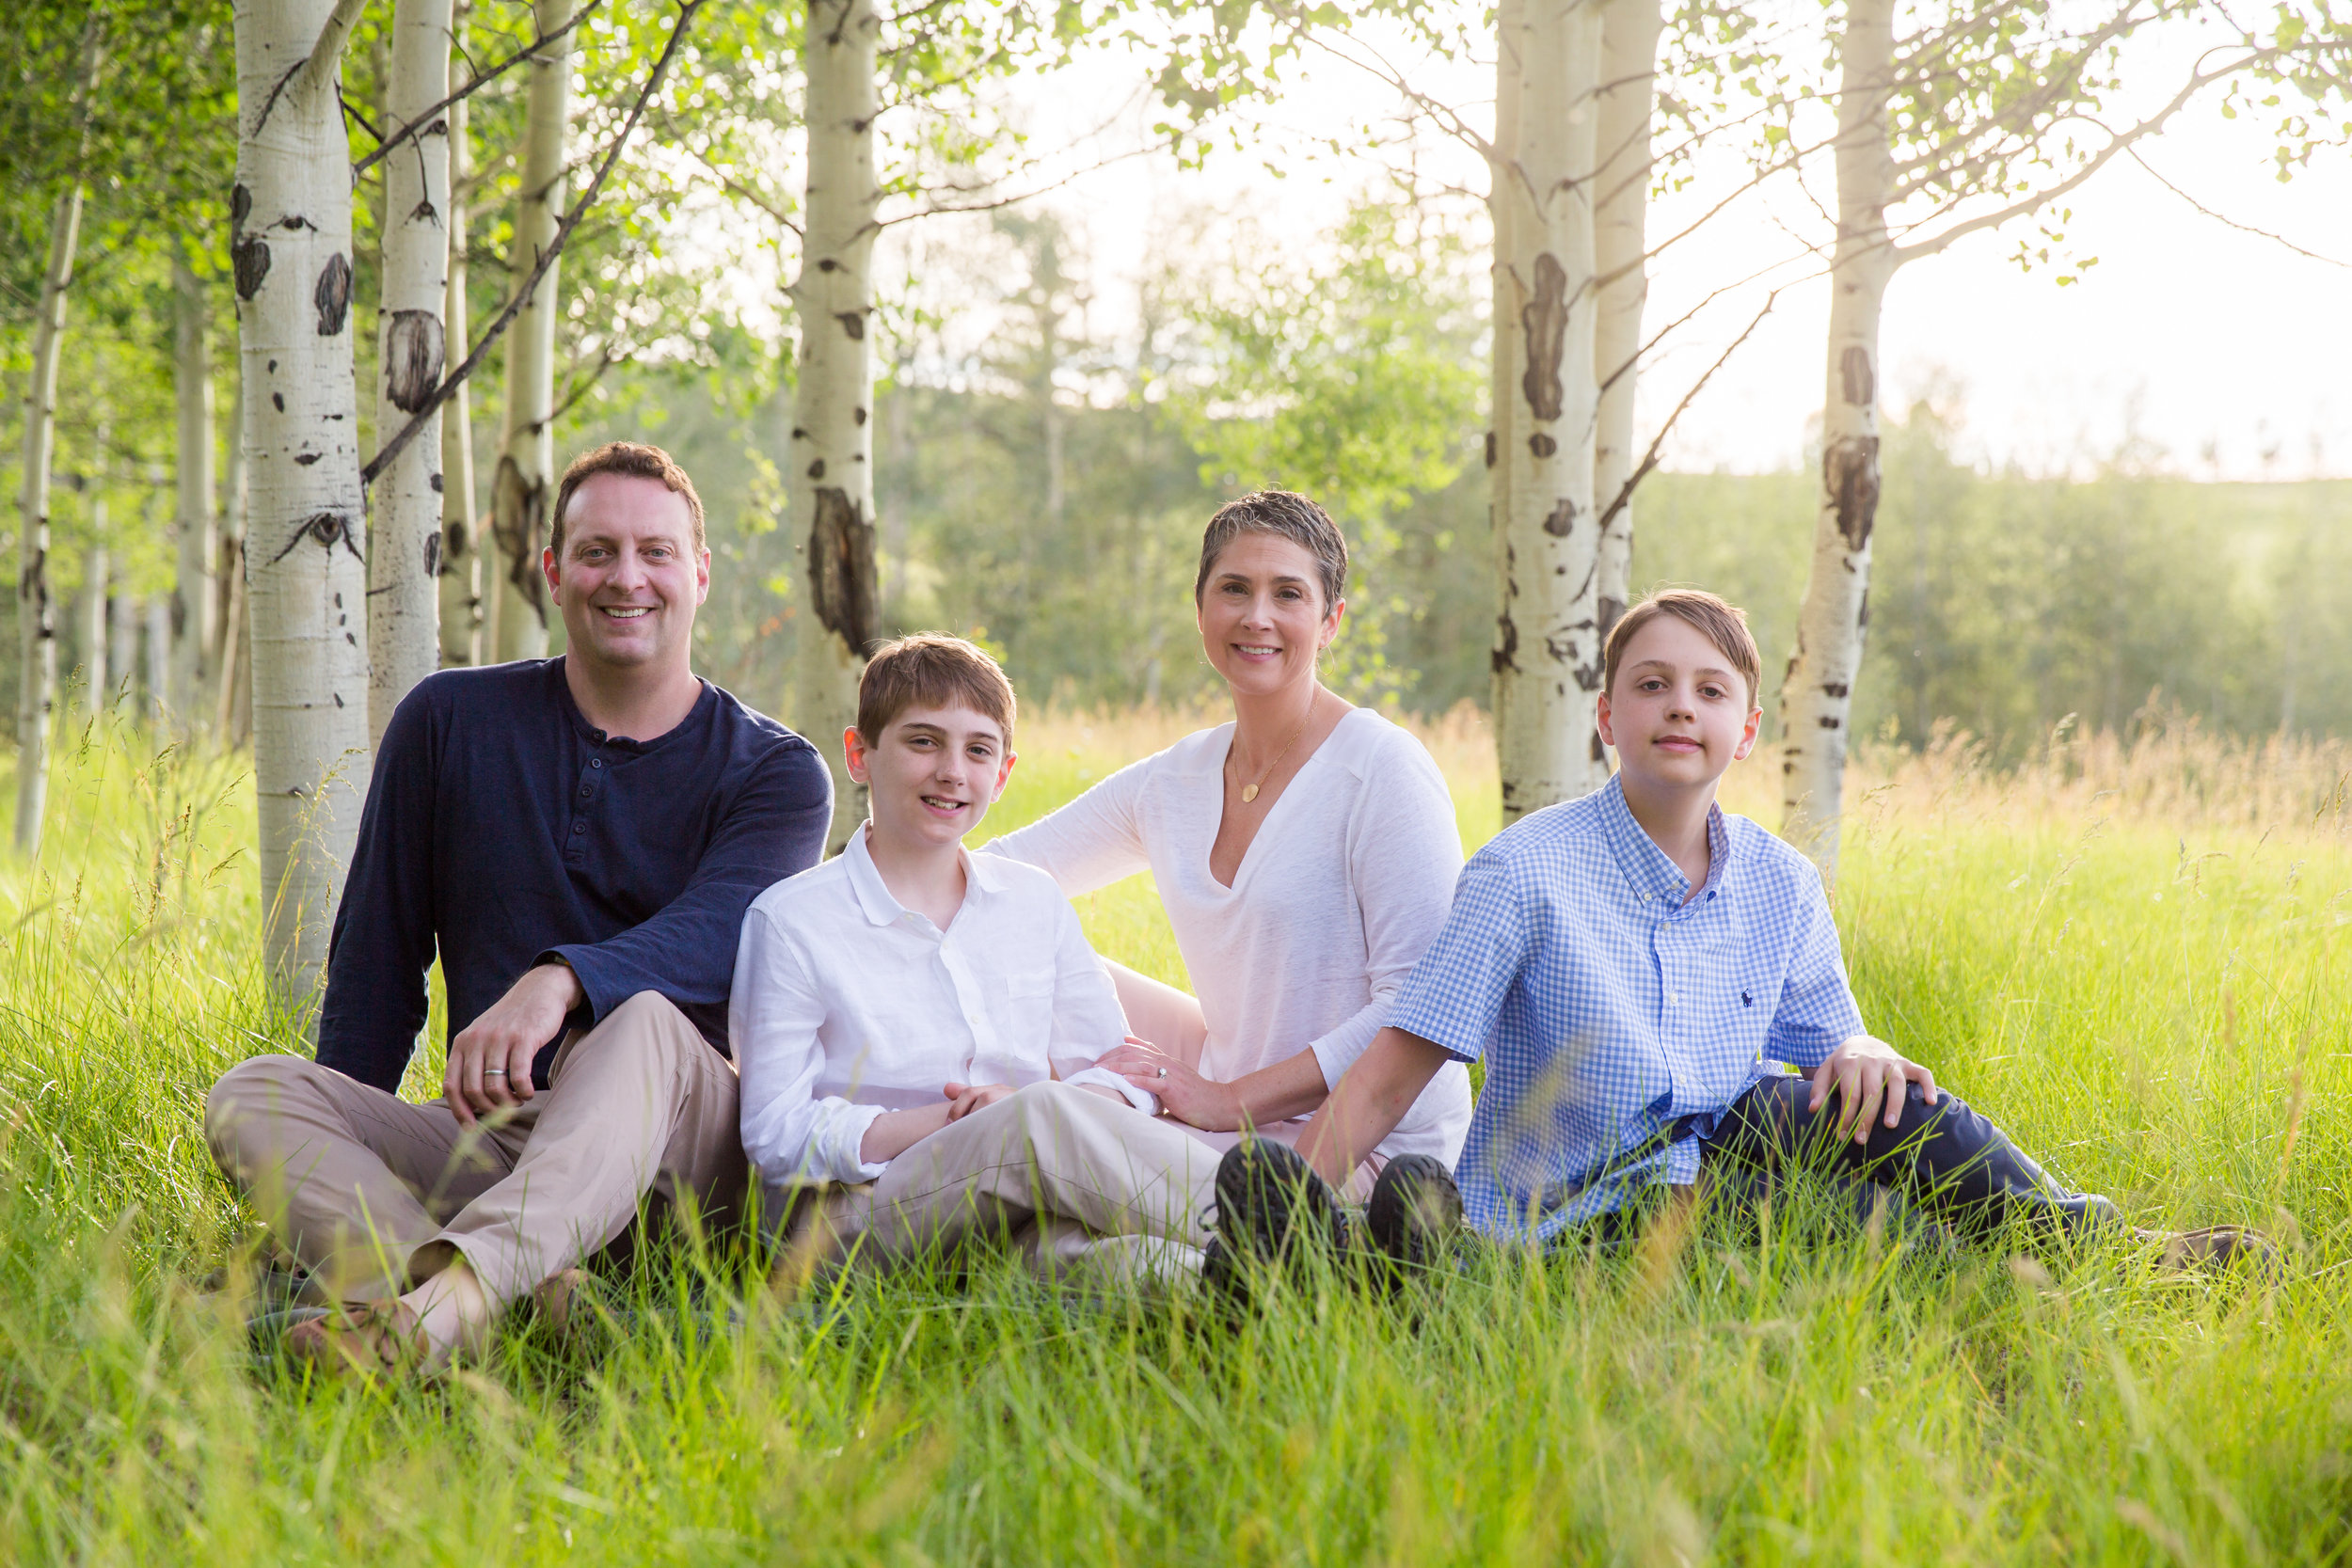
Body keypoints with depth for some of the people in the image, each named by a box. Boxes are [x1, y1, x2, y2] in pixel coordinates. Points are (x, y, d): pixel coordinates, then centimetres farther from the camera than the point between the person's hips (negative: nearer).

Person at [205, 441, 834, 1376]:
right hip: (483, 1137, 3)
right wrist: (333, 1167, 7)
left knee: (643, 1019, -35)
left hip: (681, 1148, -3)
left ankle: (457, 1287, -61)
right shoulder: (450, 723, 11)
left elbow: (717, 931, -17)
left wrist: (559, 981, -37)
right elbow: (376, 958, 14)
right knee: (251, 1096, -21)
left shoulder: (777, 772, 4)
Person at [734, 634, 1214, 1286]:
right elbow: (776, 1136, -5)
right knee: (1045, 1119, -33)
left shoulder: (1037, 902, 18)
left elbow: (1118, 1075, 14)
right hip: (855, 1214, -3)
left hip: (1023, 1215, 4)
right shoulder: (789, 921, 3)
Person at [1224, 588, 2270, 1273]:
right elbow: (1398, 1064, -13)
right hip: (1559, 1234, -6)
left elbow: (1827, 1035, 16)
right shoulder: (1527, 872, -10)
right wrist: (1293, 1204, -26)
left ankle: (2094, 1245, -10)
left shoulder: (1780, 886, 6)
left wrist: (1858, 1057, -11)